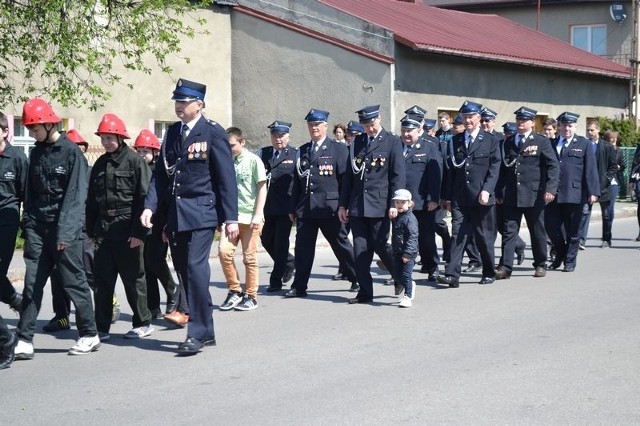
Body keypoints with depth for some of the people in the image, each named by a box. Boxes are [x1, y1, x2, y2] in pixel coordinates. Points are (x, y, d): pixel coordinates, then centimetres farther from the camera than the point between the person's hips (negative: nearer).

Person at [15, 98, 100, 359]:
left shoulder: (71, 152, -7)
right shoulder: (36, 153, 12)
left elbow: (75, 196, -12)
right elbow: (30, 194, 15)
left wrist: (66, 231, -18)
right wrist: (28, 228, 9)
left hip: (65, 230, -5)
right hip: (38, 229, 5)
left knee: (74, 282, 2)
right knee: (32, 284, -1)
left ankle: (89, 335, 15)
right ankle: (24, 341, 0)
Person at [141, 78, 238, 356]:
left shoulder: (213, 132, -4)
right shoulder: (173, 132, 13)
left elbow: (226, 177, -6)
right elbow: (161, 172, 12)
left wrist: (230, 218, -9)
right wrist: (150, 206, -1)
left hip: (201, 211, -6)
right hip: (175, 215, 7)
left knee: (196, 267, -15)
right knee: (184, 271, 8)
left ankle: (198, 333, -8)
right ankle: (206, 332, 17)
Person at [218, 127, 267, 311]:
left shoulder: (253, 160, -3)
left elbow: (262, 188, -3)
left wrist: (258, 214, -9)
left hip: (249, 217, -3)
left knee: (249, 258, 2)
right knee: (224, 251, -11)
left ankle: (250, 296, 14)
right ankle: (234, 291, 5)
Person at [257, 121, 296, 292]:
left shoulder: (295, 154, -1)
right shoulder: (263, 153, 10)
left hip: (286, 207, -4)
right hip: (267, 206, 5)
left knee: (281, 242, -2)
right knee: (266, 239, 12)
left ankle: (276, 280, 8)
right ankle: (289, 263, 34)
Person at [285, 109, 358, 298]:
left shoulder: (339, 149, 1)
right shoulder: (302, 151, 15)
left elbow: (345, 180, -3)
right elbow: (297, 181, 15)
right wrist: (293, 208, 11)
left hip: (329, 208, -4)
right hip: (305, 209, 4)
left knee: (341, 245, 5)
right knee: (303, 247, 2)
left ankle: (358, 279, 20)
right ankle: (299, 287, 7)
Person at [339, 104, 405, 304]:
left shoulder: (392, 142, -1)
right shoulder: (356, 143, 12)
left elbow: (398, 176, -5)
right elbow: (349, 175, 15)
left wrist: (394, 204, -12)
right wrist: (343, 204, 11)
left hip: (380, 205, -4)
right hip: (357, 205, 4)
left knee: (380, 246, -2)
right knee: (360, 249, 3)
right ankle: (365, 292, 9)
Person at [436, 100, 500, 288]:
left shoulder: (490, 140, 3)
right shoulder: (455, 141, 11)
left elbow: (494, 168, -4)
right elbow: (451, 170, 11)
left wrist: (486, 190, -17)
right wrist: (448, 197, 7)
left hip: (482, 198, -2)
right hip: (460, 199, 2)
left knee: (484, 237, 7)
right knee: (458, 236, -6)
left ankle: (489, 273, 22)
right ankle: (452, 275, -12)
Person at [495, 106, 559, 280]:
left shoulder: (541, 141, 1)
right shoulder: (508, 142, 11)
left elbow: (553, 166, -5)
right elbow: (503, 167, 14)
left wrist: (550, 189, -16)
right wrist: (499, 192, 9)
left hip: (534, 196, -2)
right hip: (511, 196, 2)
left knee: (537, 232, 8)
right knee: (509, 231, -4)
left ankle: (540, 265, 22)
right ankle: (505, 267, -6)